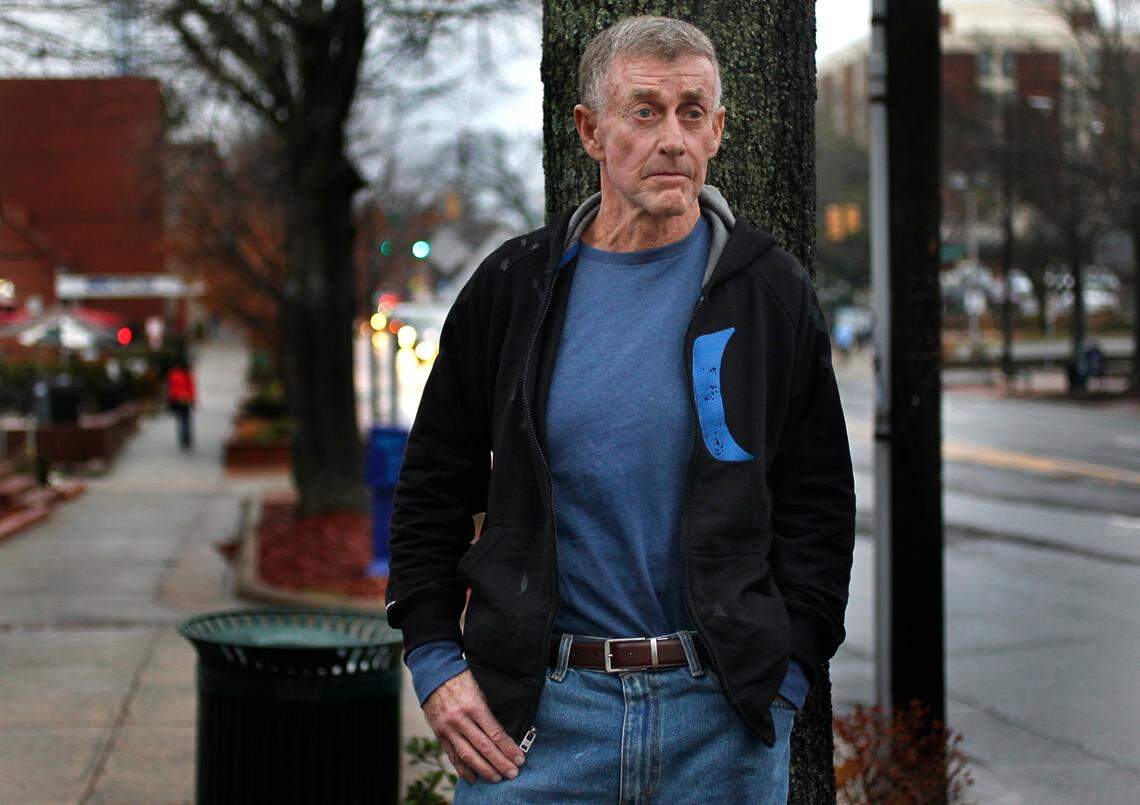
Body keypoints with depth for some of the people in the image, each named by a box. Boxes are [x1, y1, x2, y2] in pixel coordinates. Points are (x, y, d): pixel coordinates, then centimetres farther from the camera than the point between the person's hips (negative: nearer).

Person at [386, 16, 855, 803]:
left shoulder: (772, 291, 2)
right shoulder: (513, 286, 3)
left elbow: (819, 502, 5)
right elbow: (433, 487, 9)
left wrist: (785, 674, -3)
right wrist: (435, 664, 2)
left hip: (722, 713, 0)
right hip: (538, 707, 0)